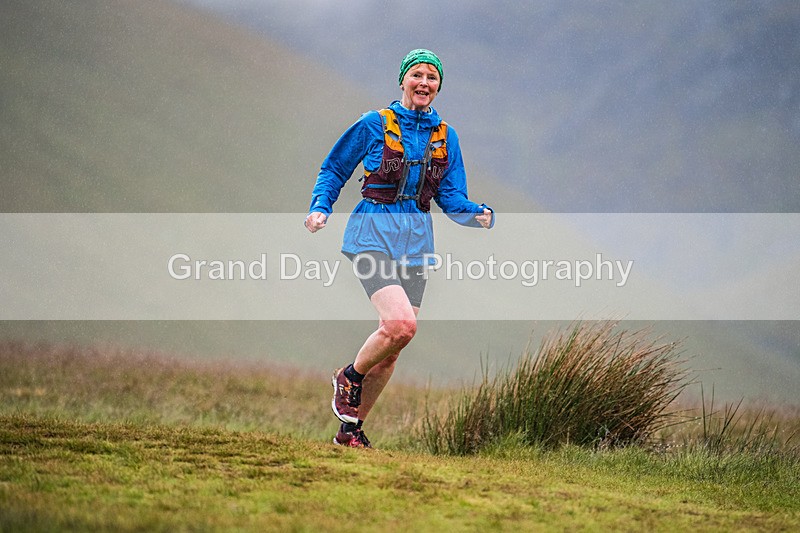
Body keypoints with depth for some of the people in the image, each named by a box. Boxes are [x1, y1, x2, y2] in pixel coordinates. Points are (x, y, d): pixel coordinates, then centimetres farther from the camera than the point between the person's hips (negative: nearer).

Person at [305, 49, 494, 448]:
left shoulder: (445, 137, 11)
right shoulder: (374, 125, 0)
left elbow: (451, 198, 10)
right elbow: (334, 170, 8)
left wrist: (479, 215, -10)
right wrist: (320, 208, -8)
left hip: (416, 241, 5)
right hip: (374, 233, -5)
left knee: (391, 348, 3)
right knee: (400, 324, -25)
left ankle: (351, 429, 17)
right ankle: (349, 377, 4)